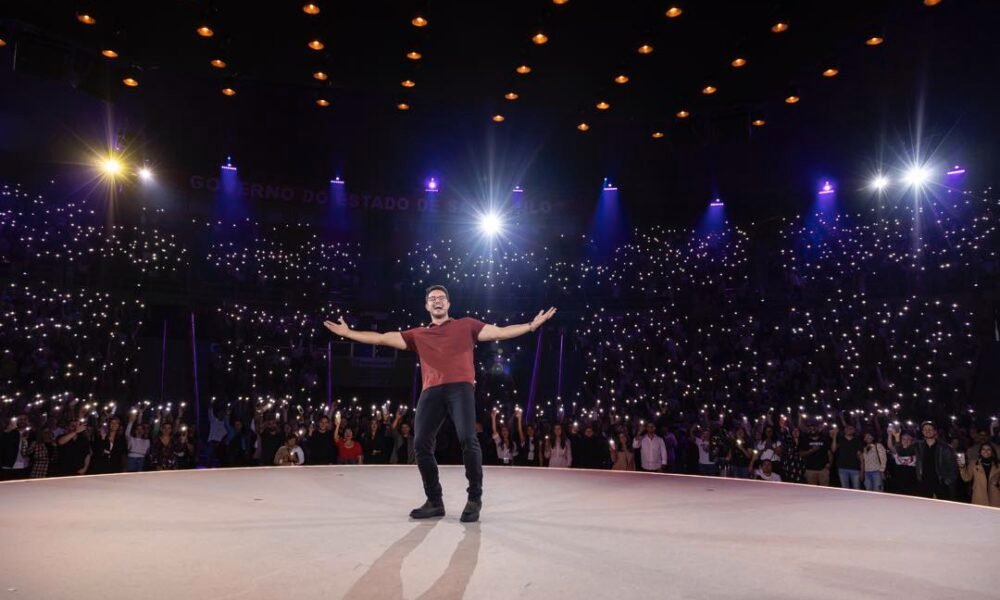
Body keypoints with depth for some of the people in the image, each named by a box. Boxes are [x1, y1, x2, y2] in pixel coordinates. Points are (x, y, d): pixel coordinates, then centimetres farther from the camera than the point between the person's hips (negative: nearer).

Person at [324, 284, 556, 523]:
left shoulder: (466, 325, 19)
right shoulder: (418, 335, 23)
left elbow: (500, 332, 14)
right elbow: (382, 338, 22)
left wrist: (532, 325, 5)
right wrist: (347, 333, 19)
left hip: (460, 387, -3)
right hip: (431, 391, 3)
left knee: (468, 439, -18)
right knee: (421, 444, -6)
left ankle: (474, 499, -3)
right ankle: (434, 501, 8)